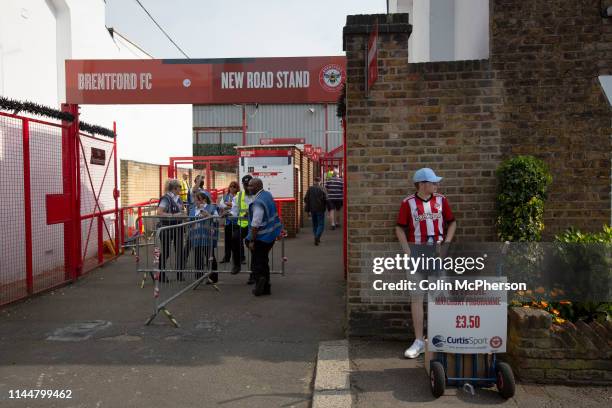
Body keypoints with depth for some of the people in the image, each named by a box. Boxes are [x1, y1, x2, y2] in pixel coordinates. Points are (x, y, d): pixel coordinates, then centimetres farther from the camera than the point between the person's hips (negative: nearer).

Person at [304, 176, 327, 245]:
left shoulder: (310, 189, 2)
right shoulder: (322, 189, -9)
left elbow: (306, 199, 1)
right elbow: (326, 199, -9)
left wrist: (307, 210, 8)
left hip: (312, 209, 4)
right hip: (320, 209, -4)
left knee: (315, 224, 16)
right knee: (321, 224, 1)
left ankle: (317, 238, 20)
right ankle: (317, 237, -18)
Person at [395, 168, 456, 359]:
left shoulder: (441, 200, 3)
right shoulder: (408, 203, -4)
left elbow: (452, 222, 12)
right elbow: (400, 228, 0)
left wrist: (446, 243, 0)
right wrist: (407, 252, -8)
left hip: (438, 252, 2)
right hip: (417, 253, -2)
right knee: (416, 297, 1)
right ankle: (419, 341, 10)